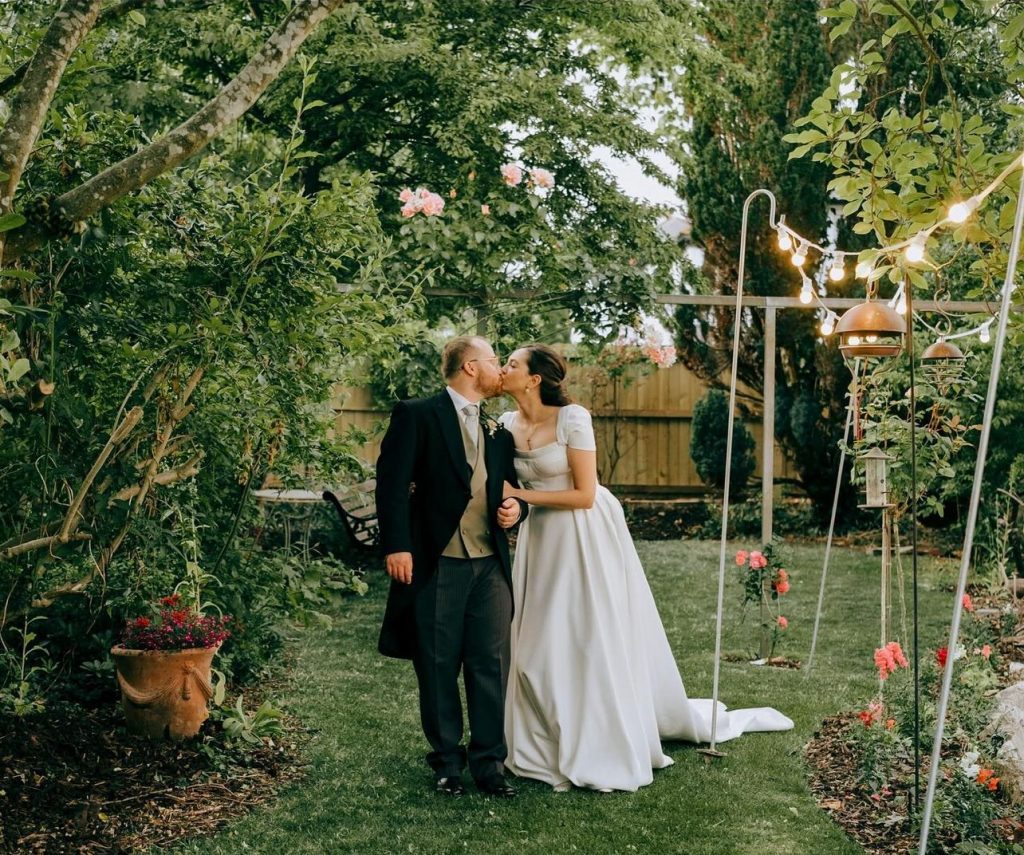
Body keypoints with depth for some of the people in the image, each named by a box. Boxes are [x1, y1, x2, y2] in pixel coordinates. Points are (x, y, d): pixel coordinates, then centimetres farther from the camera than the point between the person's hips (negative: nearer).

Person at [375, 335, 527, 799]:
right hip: (435, 564, -4)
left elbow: (510, 487, 24)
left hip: (490, 566, 5)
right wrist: (396, 545, -18)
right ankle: (447, 761, 20)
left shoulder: (497, 430, 15)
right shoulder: (416, 416, -3)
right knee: (438, 669, 6)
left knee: (491, 666, 4)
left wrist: (516, 508, 0)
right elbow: (392, 482, -9)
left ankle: (488, 761, 14)